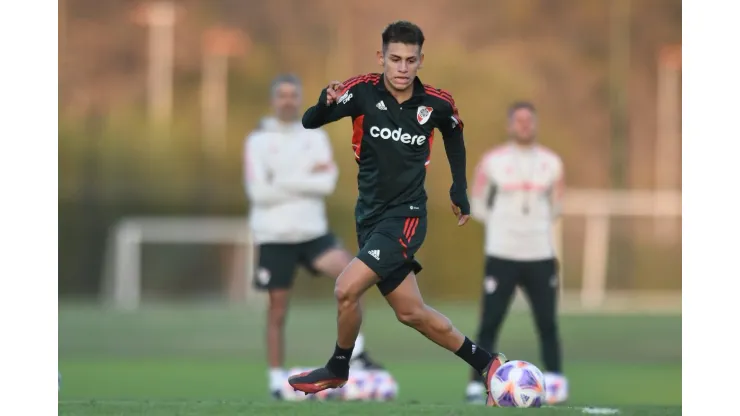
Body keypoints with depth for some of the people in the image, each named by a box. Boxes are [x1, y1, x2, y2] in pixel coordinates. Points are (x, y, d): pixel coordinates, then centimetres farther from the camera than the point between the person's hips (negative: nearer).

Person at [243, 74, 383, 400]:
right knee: (278, 311, 2)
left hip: (313, 231, 2)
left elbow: (327, 182, -6)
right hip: (274, 235, -2)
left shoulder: (314, 136, 6)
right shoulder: (258, 141, -3)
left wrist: (284, 182, -12)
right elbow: (260, 192, -14)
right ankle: (277, 379, 11)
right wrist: (306, 179, -11)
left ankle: (355, 352, -11)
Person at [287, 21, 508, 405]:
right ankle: (485, 363, 29)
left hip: (405, 215, -3)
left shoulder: (436, 103, -9)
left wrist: (459, 189, 14)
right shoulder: (363, 91, -11)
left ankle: (337, 370, 5)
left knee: (346, 289, -19)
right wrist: (326, 104, -40)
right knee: (411, 312, 11)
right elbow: (309, 122, -19)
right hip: (371, 215, 3)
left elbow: (454, 134, 15)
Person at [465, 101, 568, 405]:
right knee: (490, 323, -4)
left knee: (547, 323, 2)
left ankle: (556, 382, 11)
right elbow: (478, 206, 7)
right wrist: (502, 224, 3)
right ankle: (476, 385, -1)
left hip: (541, 255, 2)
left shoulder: (551, 162, 6)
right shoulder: (493, 161, -1)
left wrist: (536, 226, 6)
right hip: (502, 254, -2)